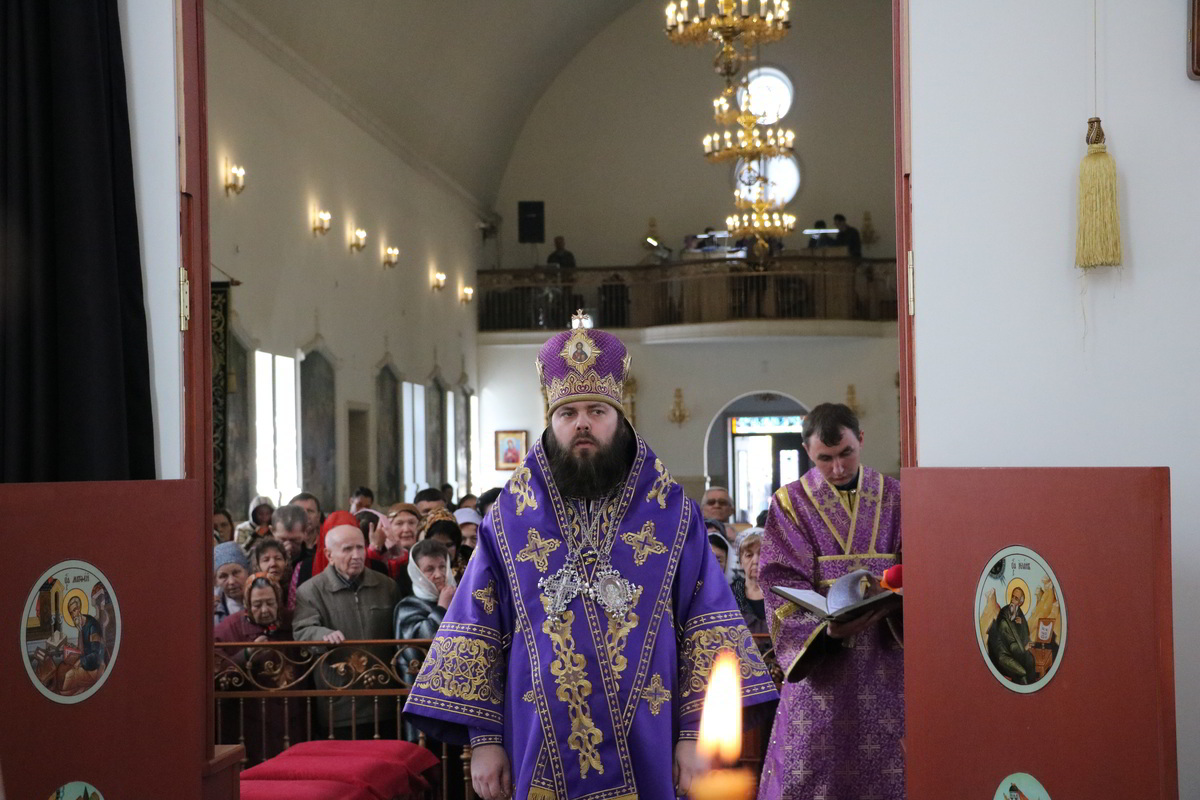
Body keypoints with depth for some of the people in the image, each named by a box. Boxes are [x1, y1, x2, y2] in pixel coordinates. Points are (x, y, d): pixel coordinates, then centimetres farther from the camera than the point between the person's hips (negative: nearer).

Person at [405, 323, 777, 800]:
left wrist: (695, 731, -7)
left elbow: (706, 627, 0)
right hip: (543, 748, 1)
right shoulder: (509, 520, 4)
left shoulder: (672, 514, 3)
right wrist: (483, 738, -1)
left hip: (644, 752, 0)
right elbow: (476, 632, 5)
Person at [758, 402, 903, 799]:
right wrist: (827, 628, -22)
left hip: (885, 659, 2)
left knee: (887, 767, -1)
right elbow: (783, 587, -5)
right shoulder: (790, 504, 2)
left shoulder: (894, 498, 9)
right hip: (820, 659, -2)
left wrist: (894, 604, -18)